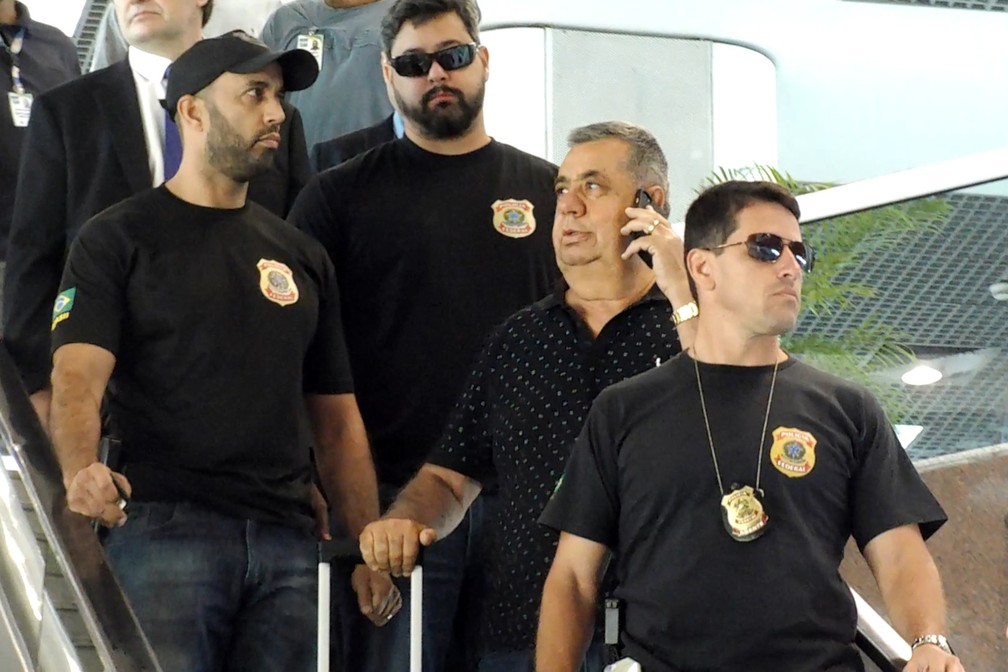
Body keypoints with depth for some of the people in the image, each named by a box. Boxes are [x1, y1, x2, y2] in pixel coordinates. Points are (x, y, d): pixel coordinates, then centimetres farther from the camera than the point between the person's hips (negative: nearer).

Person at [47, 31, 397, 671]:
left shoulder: (302, 256, 19)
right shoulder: (117, 240, 4)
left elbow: (337, 419, 19)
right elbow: (77, 378, -9)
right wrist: (81, 472, -31)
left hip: (286, 540, 5)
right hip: (163, 529, -5)